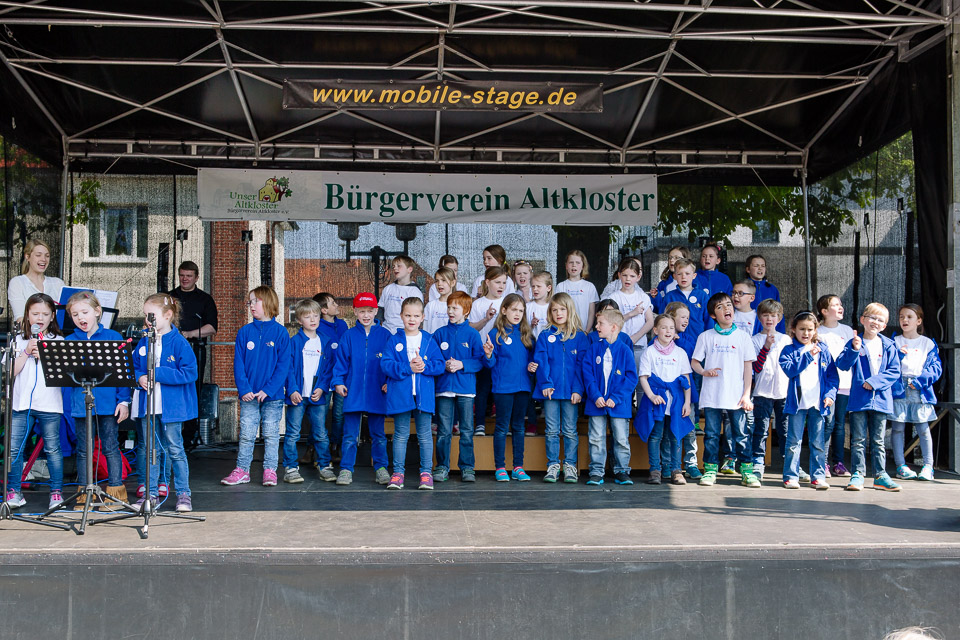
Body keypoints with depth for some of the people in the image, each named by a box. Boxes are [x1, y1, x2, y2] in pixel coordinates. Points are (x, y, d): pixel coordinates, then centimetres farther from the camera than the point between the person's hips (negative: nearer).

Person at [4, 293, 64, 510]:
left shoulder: (58, 341, 7)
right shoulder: (19, 340, 11)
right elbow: (11, 371, 2)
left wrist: (43, 355, -11)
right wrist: (26, 352, -8)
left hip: (49, 404, -2)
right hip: (21, 402, 2)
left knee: (52, 448, 3)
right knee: (13, 449, -2)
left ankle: (57, 491, 10)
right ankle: (13, 492, 8)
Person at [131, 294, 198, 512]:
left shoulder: (179, 343, -10)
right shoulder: (143, 342, 7)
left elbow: (189, 373, -16)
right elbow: (133, 367, 16)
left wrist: (158, 374, -19)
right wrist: (139, 378, -8)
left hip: (171, 406, -5)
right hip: (147, 405, 5)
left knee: (175, 450, 2)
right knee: (148, 451, 11)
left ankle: (183, 494, 12)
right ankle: (151, 494, 20)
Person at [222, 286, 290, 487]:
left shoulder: (280, 332, -3)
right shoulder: (245, 332, 4)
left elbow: (284, 364, -6)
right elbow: (238, 363, 2)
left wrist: (268, 389, -14)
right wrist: (244, 389, -10)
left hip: (272, 395, -2)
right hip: (248, 395, 2)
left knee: (271, 434, 5)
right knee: (246, 434, 6)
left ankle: (270, 471, 13)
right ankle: (242, 470, 15)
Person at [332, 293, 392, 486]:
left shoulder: (384, 335, 2)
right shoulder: (348, 336, 4)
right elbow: (341, 360, 4)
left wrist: (389, 382, -4)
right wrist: (338, 381, -5)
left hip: (377, 393, 0)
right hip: (353, 392, 0)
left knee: (378, 434, 9)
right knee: (350, 435, 4)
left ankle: (380, 468, 19)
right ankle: (346, 469, 11)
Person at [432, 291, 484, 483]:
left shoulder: (472, 334, 3)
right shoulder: (440, 333, 7)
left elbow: (480, 361, -1)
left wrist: (462, 364, -13)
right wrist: (444, 365, -10)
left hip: (466, 388, -1)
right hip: (444, 387, 1)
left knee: (467, 431, 3)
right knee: (443, 431, 3)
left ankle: (467, 467, 12)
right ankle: (442, 467, 12)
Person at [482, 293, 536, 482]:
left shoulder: (526, 334, 9)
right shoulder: (497, 334, -4)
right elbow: (490, 364, -4)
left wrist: (532, 366, -4)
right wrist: (488, 355, -25)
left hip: (522, 387, 4)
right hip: (503, 387, -4)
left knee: (518, 427, 10)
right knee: (502, 427, 1)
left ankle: (518, 467, 15)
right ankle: (500, 467, 8)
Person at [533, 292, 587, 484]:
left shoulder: (579, 337, 3)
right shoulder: (545, 336, 5)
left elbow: (582, 364, -1)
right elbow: (541, 361, 0)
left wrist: (578, 389, -9)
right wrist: (545, 384, -12)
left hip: (571, 391, -1)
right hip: (550, 390, 1)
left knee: (570, 431, 5)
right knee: (552, 431, 5)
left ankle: (570, 466, 12)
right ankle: (552, 466, 12)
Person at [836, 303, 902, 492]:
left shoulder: (889, 346, 5)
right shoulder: (854, 343, 1)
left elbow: (894, 371, 1)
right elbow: (842, 365, -10)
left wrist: (875, 381, -11)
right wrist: (854, 349, -25)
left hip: (881, 398, 2)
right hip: (858, 398, -1)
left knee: (878, 441, 10)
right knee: (858, 439, 2)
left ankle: (880, 476, 16)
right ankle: (858, 474, 7)